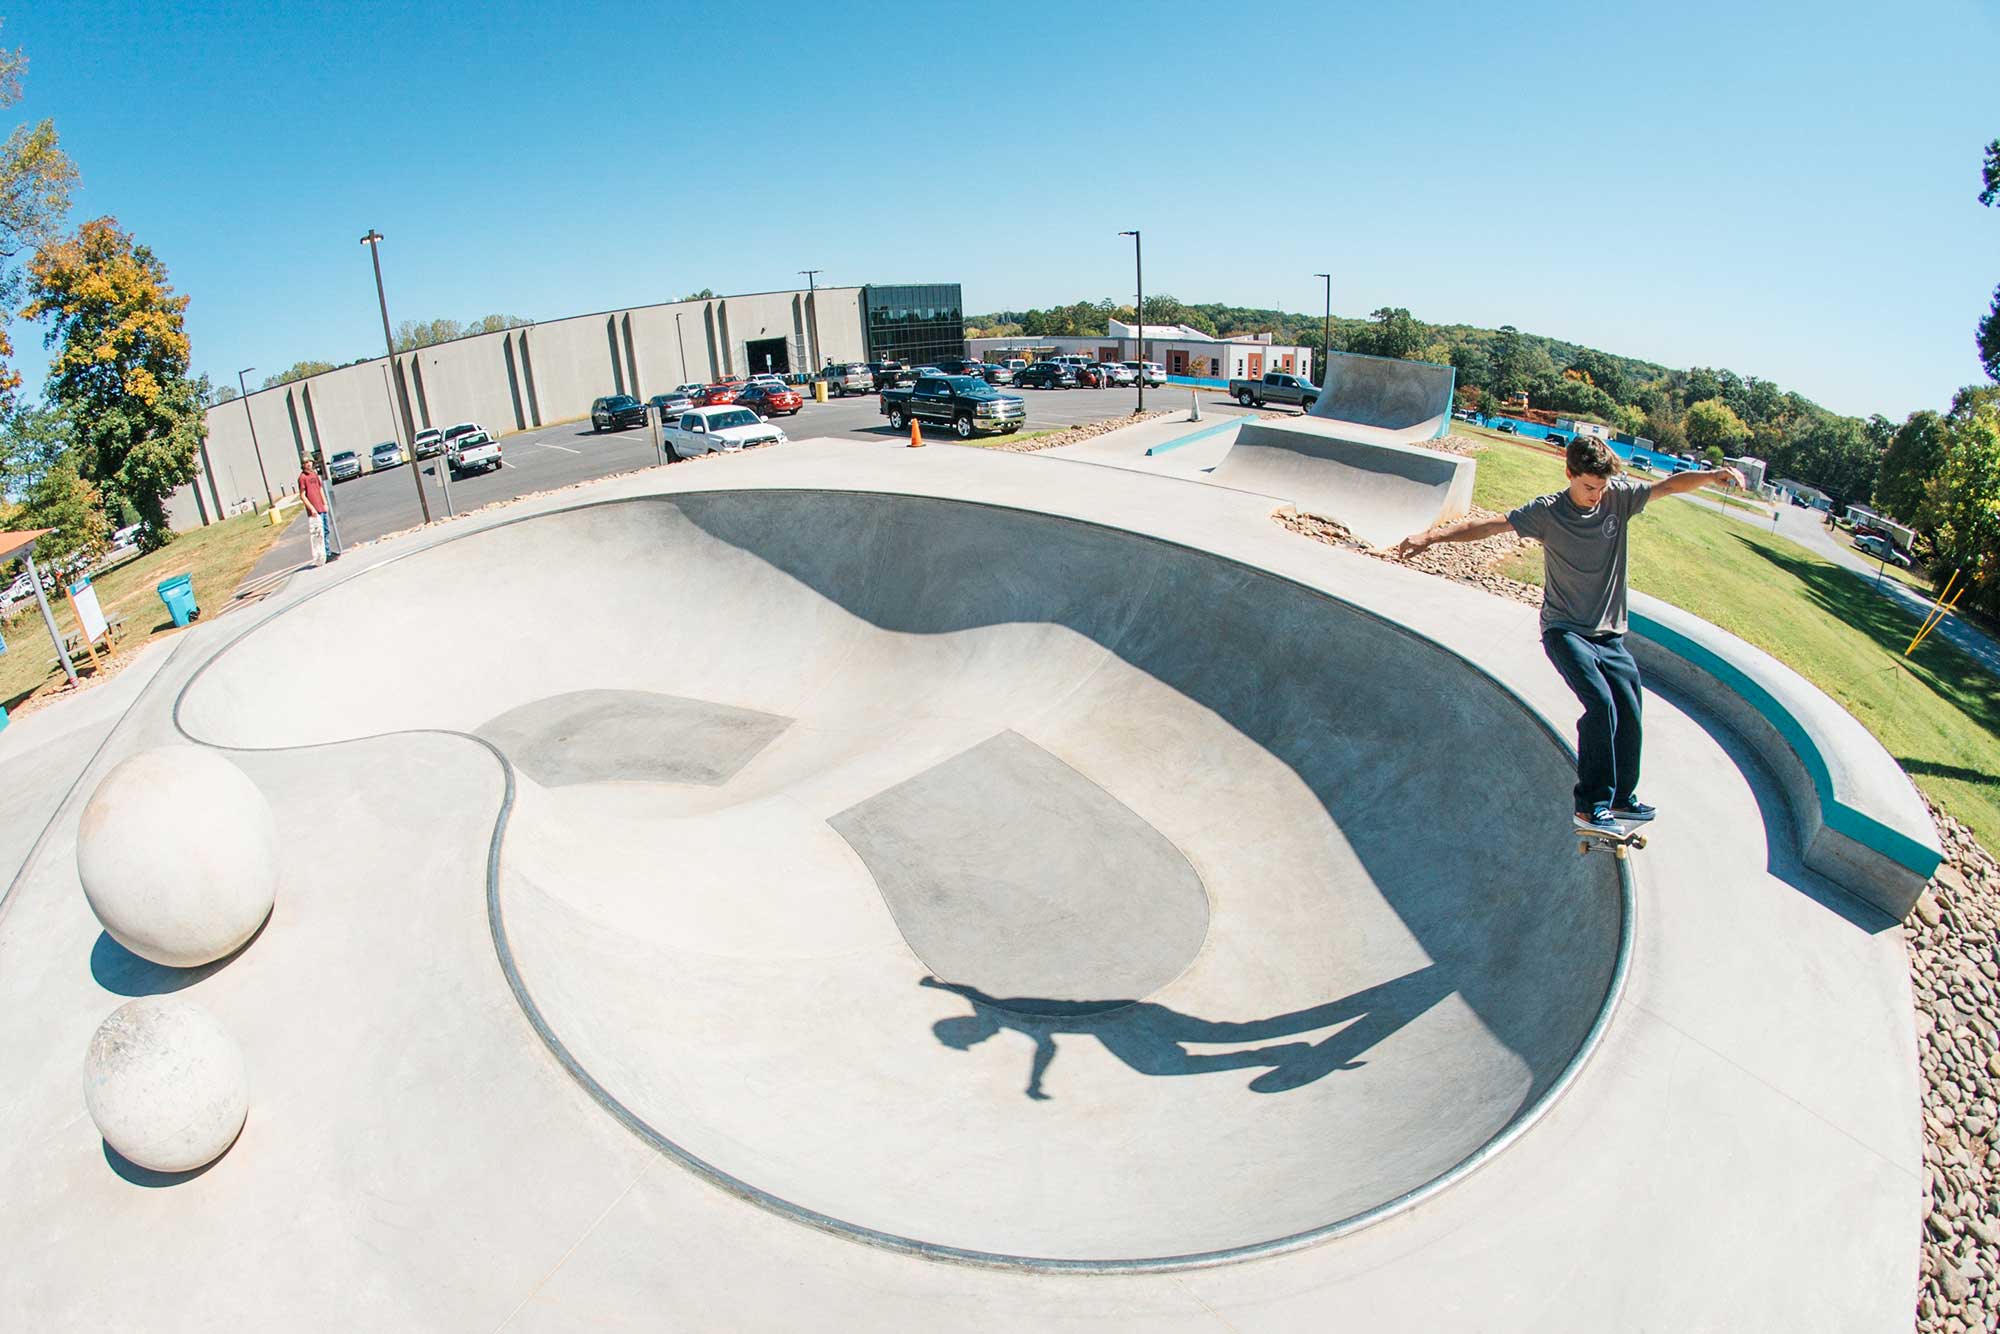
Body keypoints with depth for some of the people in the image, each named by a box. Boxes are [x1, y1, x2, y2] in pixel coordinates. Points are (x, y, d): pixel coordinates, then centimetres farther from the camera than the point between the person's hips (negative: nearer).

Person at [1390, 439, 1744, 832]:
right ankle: (1590, 804, -13)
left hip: (1610, 635, 4)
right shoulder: (1548, 512, -8)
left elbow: (1670, 484, 0)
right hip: (1564, 631, -4)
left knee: (1630, 715, 1)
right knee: (1601, 703, -22)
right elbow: (1488, 526, -13)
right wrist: (1431, 536, -23)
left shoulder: (1620, 496, 1)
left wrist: (1714, 474, -21)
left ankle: (1621, 797, 23)